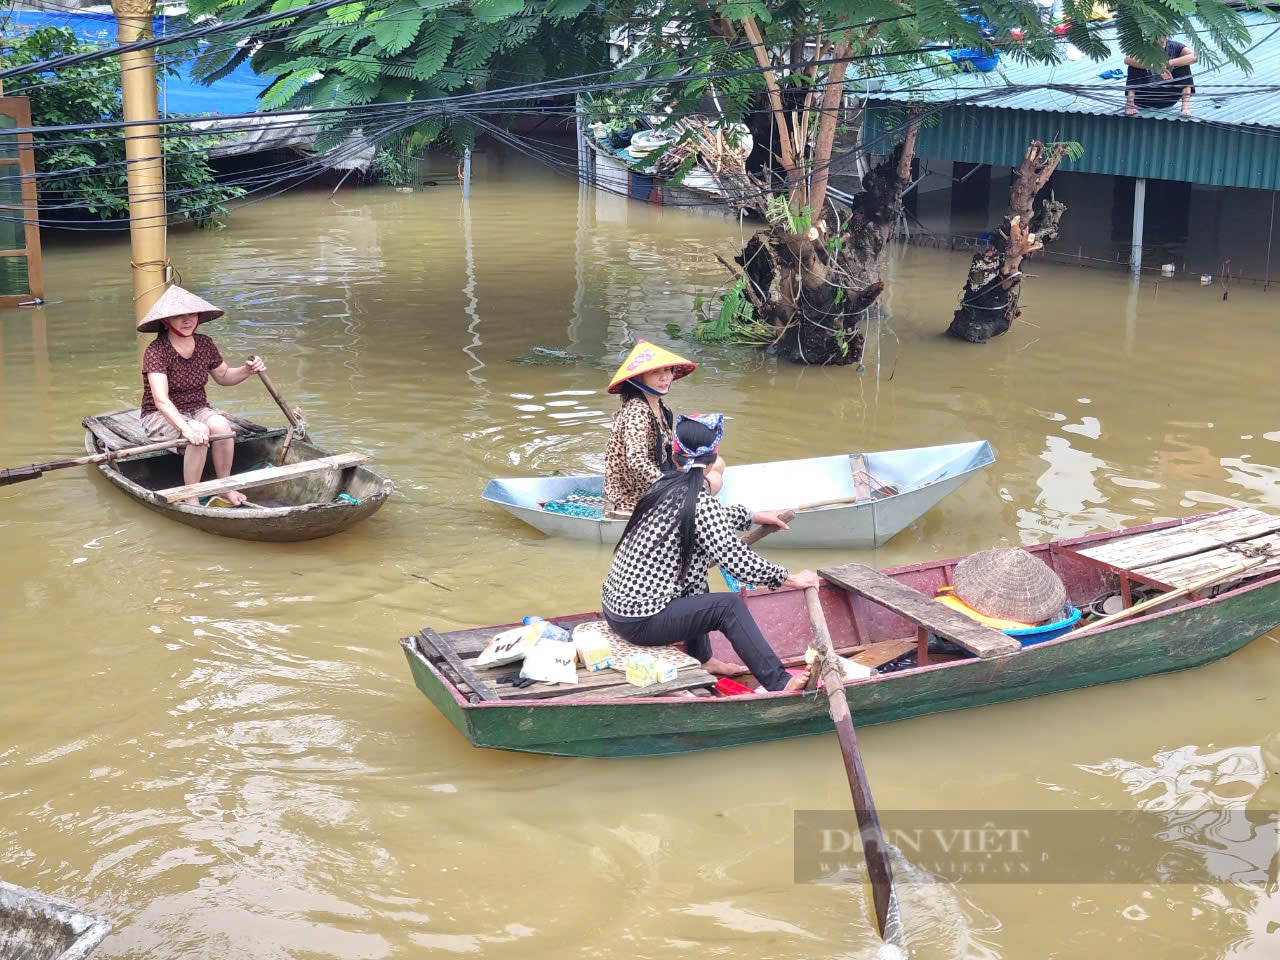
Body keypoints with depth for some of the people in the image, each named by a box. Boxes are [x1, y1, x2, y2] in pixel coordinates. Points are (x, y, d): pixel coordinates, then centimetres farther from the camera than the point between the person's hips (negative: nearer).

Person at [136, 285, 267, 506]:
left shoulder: (204, 344, 0)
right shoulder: (156, 351, -19)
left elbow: (223, 377, 19)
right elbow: (161, 399, -30)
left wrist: (247, 370, -3)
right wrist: (186, 427, -44)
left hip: (198, 409, 5)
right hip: (161, 417, -5)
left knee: (221, 424, -28)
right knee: (200, 433, -34)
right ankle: (191, 499, -24)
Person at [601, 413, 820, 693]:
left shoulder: (665, 486, 7)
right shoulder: (698, 501, -17)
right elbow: (737, 561, -20)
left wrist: (756, 516, 37)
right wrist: (791, 579, -9)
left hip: (614, 604, 9)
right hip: (640, 622, -9)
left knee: (696, 586, 28)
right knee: (729, 606, -7)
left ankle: (702, 661, 37)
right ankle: (778, 683, -6)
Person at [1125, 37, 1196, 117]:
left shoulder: (1174, 47, -6)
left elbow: (1194, 57, -25)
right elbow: (1127, 60, -31)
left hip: (1168, 97, 1)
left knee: (1184, 65, -17)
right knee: (1135, 64, -18)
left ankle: (1186, 105, -24)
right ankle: (1130, 103, -25)